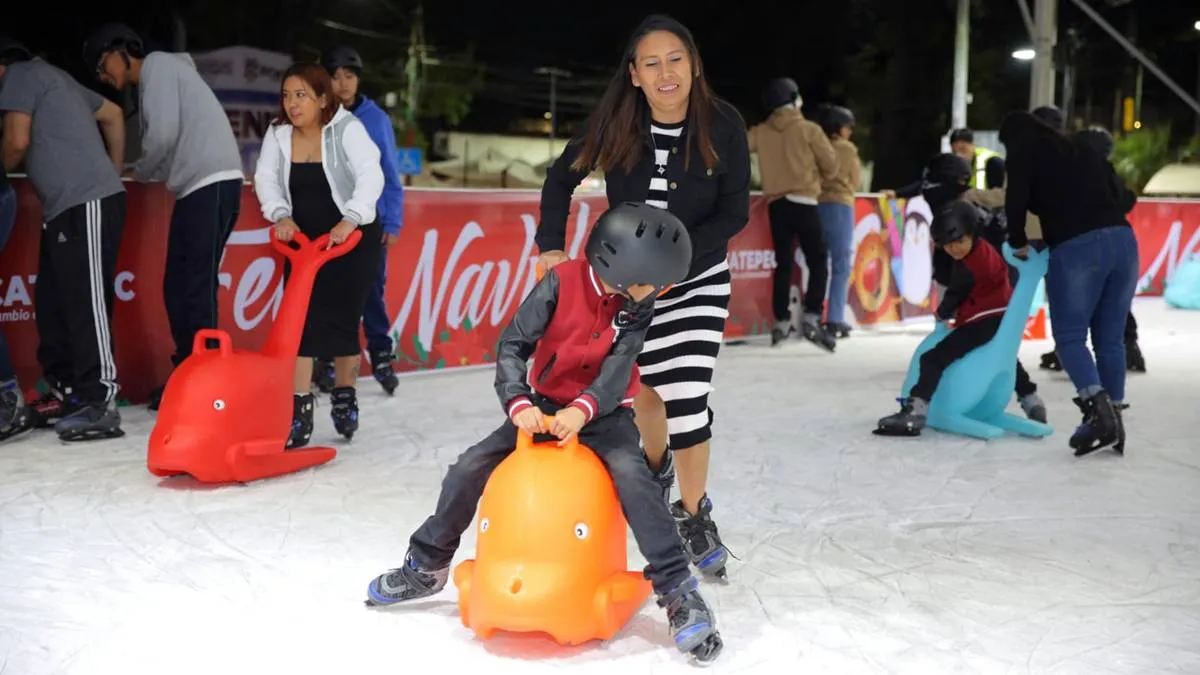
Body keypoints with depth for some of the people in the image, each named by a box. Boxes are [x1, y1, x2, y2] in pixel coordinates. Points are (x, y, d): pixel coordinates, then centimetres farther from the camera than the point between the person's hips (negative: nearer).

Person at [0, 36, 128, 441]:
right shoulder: (52, 81, 26)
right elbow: (113, 116, 31)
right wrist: (115, 174, 30)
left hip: (87, 203, -10)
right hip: (64, 209, 10)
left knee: (86, 303, -14)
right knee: (52, 301, 11)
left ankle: (100, 404, -16)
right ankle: (66, 393, 15)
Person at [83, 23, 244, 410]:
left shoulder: (158, 64, 2)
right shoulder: (157, 77, 30)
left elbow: (164, 134, -11)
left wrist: (139, 173, 5)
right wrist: (148, 174, 7)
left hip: (209, 183, -10)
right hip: (204, 185, 10)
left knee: (191, 287, -11)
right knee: (183, 287, 10)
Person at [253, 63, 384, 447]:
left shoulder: (347, 129, -14)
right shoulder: (278, 134, -2)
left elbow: (371, 176, -23)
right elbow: (266, 178, -1)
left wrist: (350, 219, -35)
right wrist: (281, 215, -19)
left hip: (353, 239, -3)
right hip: (304, 240, 4)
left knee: (341, 318, -2)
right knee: (301, 318, -7)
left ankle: (344, 396, 21)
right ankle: (299, 409, -7)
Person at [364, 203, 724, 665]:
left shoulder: (639, 305, -11)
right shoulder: (562, 281, -14)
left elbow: (618, 368, -21)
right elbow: (513, 344, -14)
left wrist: (582, 410, -38)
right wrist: (518, 403, -28)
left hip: (606, 413, -1)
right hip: (545, 405, 2)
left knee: (632, 475, -30)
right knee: (469, 467, -5)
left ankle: (678, 592, -23)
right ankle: (427, 566, 17)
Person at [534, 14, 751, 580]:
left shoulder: (723, 125, -18)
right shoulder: (615, 122, -14)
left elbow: (735, 212, -14)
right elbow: (562, 178, -1)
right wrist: (552, 246, -14)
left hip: (698, 280, -2)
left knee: (687, 397, -12)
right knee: (647, 388, 13)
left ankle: (693, 517, 6)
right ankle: (655, 470, 43)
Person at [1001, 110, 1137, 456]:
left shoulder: (1024, 151, 9)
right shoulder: (1082, 148, 25)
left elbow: (1016, 201, -3)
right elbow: (1124, 197, 23)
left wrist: (1018, 243, 10)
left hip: (1076, 247, -6)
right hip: (1123, 239, 6)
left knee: (1069, 336, 1)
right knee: (1111, 339, 11)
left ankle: (1098, 407, -17)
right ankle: (1113, 417, 12)